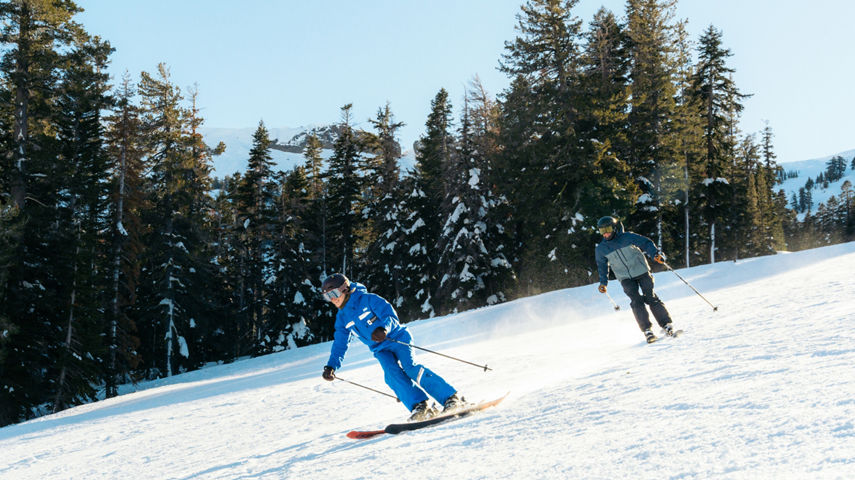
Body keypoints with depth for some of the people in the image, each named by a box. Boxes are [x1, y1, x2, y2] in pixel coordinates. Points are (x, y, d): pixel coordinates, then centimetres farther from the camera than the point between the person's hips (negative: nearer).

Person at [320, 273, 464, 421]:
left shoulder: (367, 299, -11)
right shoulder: (342, 318, 7)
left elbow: (389, 314, -18)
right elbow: (340, 344, 11)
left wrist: (383, 328, -38)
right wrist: (331, 366, 0)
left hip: (398, 337, -5)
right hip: (381, 350, 5)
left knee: (410, 367, -25)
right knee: (392, 373, -25)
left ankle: (451, 397, -21)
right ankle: (421, 407, -29)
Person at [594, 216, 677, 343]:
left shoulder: (627, 237, -8)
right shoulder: (601, 249, 1)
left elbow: (646, 243, -7)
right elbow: (602, 266, 15)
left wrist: (655, 254, -22)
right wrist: (603, 283, 14)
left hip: (642, 271, -1)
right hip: (625, 278, 1)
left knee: (650, 297, -8)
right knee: (636, 301, -16)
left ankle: (667, 325, -1)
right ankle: (647, 330, -15)